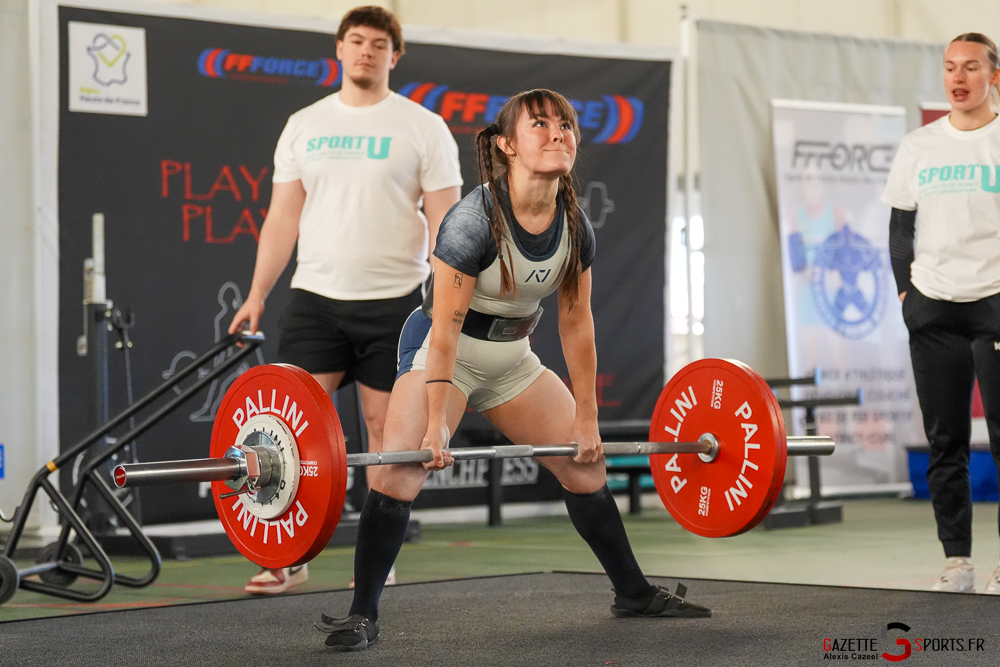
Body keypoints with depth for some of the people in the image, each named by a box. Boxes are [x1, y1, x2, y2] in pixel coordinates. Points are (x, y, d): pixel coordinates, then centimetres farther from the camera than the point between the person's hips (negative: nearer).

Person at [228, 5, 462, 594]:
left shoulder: (422, 127, 0)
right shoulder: (305, 126, 10)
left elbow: (446, 223, -3)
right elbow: (283, 217, 10)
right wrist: (257, 294, 3)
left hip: (392, 301, -2)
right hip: (316, 296, 3)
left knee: (385, 425, 3)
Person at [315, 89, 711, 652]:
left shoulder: (575, 226, -8)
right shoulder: (475, 220, -26)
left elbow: (576, 322, -1)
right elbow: (446, 329, -24)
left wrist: (587, 419, 1)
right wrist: (435, 424, -25)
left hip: (513, 357, 6)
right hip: (442, 352, -6)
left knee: (585, 463, 8)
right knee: (401, 472, -23)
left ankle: (633, 592, 24)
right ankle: (363, 615, -16)